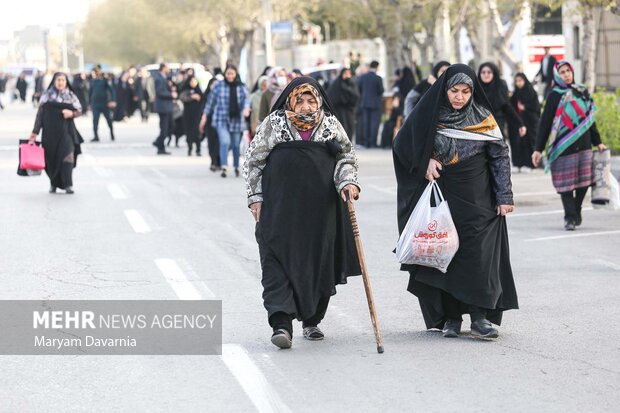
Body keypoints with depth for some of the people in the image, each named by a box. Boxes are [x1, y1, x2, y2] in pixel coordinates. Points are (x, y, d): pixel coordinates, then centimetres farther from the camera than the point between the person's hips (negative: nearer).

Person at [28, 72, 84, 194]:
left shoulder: (71, 96, 8)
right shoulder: (46, 96, 5)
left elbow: (79, 110, 10)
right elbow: (40, 114, 4)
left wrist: (72, 113, -13)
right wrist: (34, 133, 0)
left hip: (66, 131, -1)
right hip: (50, 132, 1)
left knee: (67, 156, -16)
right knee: (51, 158, 5)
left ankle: (68, 185, -19)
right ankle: (53, 183, 23)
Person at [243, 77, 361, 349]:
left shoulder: (330, 124, 6)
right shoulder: (274, 124, 1)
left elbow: (347, 157, 12)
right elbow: (253, 161, 7)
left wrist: (347, 181, -8)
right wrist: (255, 197, 1)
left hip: (321, 210, 2)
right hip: (280, 209, -2)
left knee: (320, 264, 7)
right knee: (278, 262, -13)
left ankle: (312, 321, 23)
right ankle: (281, 323, -19)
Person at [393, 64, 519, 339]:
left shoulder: (483, 117, -2)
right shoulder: (430, 113, -2)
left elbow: (500, 156, 0)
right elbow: (404, 143, 9)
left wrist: (504, 197, -5)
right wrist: (426, 159, -8)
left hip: (477, 197, -1)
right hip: (441, 195, 1)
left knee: (478, 252, -8)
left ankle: (480, 316, -9)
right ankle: (451, 317, 9)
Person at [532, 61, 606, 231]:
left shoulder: (582, 93, 12)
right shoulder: (554, 96, -2)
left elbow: (589, 119, 20)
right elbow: (545, 123, -5)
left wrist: (598, 142, 21)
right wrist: (538, 149, -10)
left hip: (583, 145, 4)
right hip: (564, 147, -4)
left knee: (583, 181, 2)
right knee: (566, 184, -4)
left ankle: (576, 212, 18)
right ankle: (570, 218, 2)